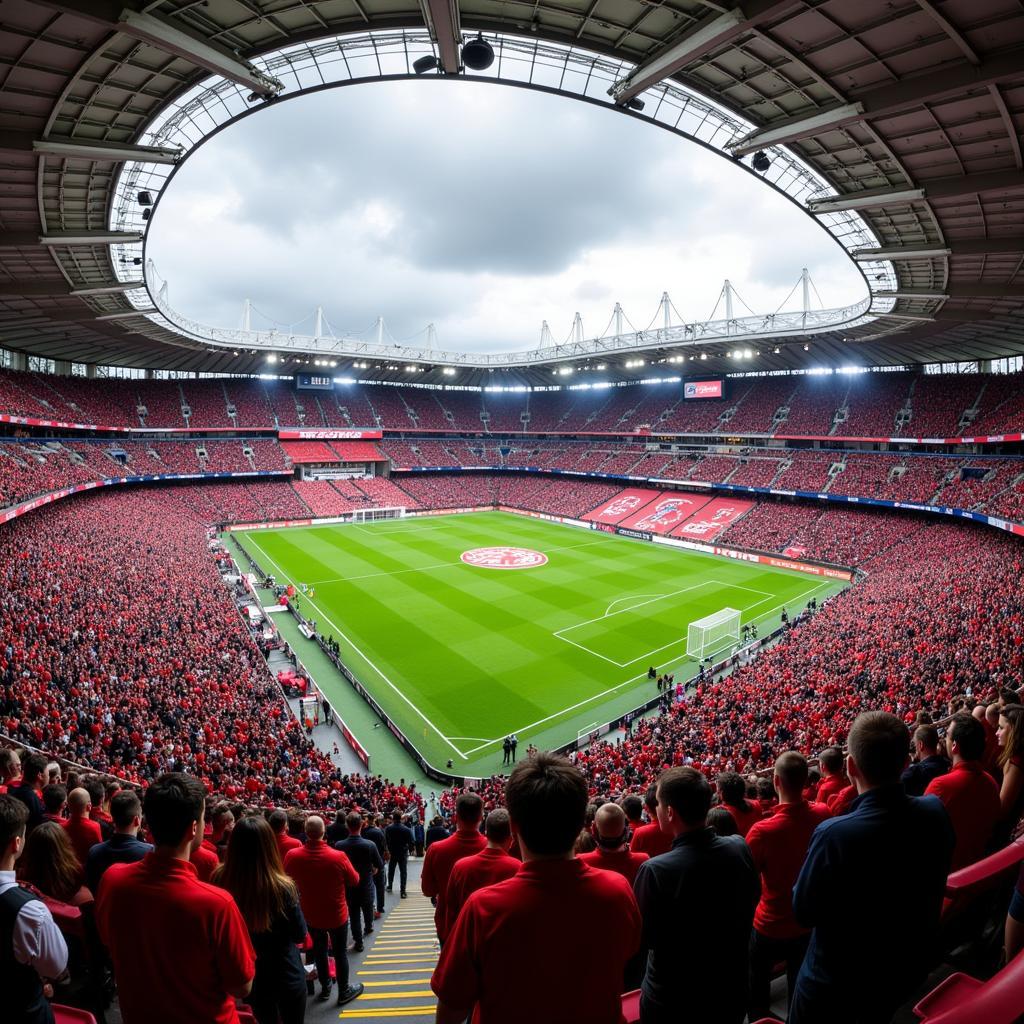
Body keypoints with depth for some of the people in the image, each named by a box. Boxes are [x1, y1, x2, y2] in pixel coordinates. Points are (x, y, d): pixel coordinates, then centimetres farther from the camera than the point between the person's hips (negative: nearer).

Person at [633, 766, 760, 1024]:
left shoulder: (656, 870, -32)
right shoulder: (739, 847, -17)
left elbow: (639, 936, -17)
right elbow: (751, 900, 3)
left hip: (672, 1003, -3)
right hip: (731, 991, 4)